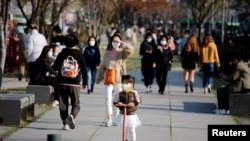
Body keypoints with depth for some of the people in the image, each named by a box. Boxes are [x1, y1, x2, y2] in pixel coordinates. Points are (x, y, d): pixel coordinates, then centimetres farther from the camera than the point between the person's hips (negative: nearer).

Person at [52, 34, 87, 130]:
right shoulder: (79, 55, -1)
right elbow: (84, 69, 2)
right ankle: (72, 115, -21)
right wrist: (84, 82, 14)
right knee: (76, 104, 7)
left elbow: (55, 67, 3)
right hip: (75, 84, -1)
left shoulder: (62, 54, 0)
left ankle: (65, 123, 5)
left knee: (63, 104, 9)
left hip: (62, 83, 1)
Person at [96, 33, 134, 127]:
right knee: (107, 97, -11)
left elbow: (130, 50, -20)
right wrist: (99, 78, 16)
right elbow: (102, 66, 15)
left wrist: (122, 44, -13)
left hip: (119, 79, 0)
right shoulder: (107, 53, 9)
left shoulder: (122, 53, 2)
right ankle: (109, 118, -7)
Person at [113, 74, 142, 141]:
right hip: (123, 114, 2)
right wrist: (118, 104, -22)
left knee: (132, 130, 4)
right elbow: (115, 102, -1)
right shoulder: (119, 94, -4)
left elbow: (138, 101, -8)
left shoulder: (134, 93, -7)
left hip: (132, 114, -2)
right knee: (125, 129, 14)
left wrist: (133, 104, -26)